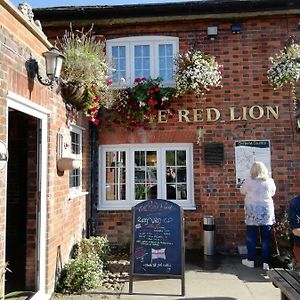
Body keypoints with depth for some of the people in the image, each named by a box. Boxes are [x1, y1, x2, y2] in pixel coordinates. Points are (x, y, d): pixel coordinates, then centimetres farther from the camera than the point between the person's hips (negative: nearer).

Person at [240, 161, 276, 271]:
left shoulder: (249, 180, -6)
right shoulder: (270, 181, -1)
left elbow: (242, 191, 8)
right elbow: (272, 193, 14)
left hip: (253, 213, -1)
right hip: (267, 212, 2)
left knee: (251, 237, 8)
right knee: (266, 238, 6)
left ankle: (251, 260, 15)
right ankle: (266, 262, 10)